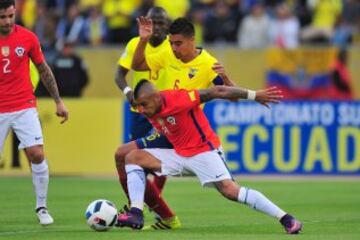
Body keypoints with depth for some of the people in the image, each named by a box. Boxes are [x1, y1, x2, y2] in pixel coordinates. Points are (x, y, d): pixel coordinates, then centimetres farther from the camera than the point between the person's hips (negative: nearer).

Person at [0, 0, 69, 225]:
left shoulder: (27, 37, -1)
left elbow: (44, 70, 10)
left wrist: (58, 101, 11)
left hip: (25, 107, 0)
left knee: (37, 155, -11)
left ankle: (42, 207, 2)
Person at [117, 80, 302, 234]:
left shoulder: (178, 99, -26)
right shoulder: (148, 109, -4)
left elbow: (217, 92, -22)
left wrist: (255, 95, -20)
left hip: (204, 151, -8)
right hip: (180, 154, 8)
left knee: (230, 191, -22)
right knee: (133, 157, -3)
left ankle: (286, 219, -18)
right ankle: (136, 214, -13)